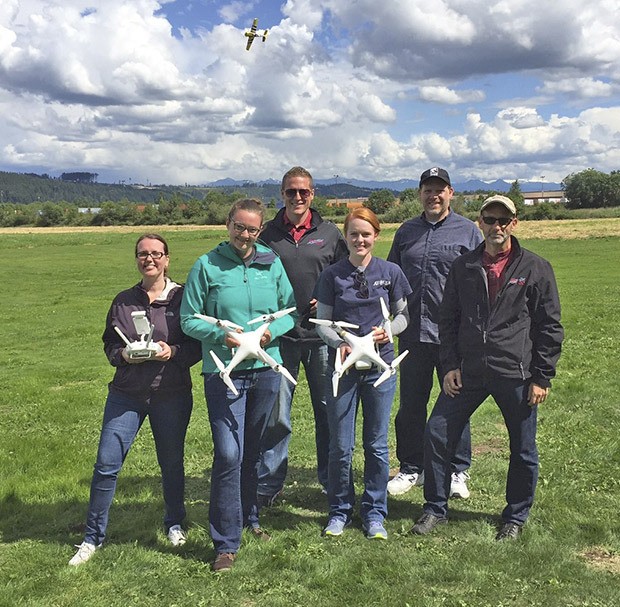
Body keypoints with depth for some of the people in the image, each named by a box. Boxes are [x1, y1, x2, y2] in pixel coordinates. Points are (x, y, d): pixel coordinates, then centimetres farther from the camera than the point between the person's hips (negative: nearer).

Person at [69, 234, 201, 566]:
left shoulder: (182, 297, -2)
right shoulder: (123, 301, 6)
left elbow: (198, 345, -1)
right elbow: (109, 344, 12)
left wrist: (172, 352, -18)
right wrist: (124, 354, -9)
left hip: (171, 394, -2)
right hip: (126, 394, 2)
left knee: (171, 463, 11)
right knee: (106, 463, -1)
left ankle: (175, 524, 36)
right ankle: (93, 537, 15)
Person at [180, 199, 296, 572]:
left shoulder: (272, 263, 5)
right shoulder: (207, 265, -2)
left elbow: (291, 311, 10)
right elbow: (189, 319, -1)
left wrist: (272, 331, -9)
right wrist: (221, 335, -16)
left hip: (266, 369, 3)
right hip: (224, 371, -3)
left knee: (254, 451, 16)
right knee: (229, 454, -10)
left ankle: (250, 518, 37)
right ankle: (226, 543, 2)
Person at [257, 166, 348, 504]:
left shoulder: (329, 233, 5)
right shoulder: (267, 234, 4)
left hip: (321, 335, 1)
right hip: (279, 337, 0)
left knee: (328, 410, 10)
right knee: (275, 415, 4)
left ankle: (331, 479, 26)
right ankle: (268, 483, 18)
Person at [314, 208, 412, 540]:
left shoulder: (390, 272, 1)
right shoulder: (332, 275, 0)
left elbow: (403, 315, 9)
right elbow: (322, 322, 2)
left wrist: (388, 330, -11)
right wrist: (339, 343, -16)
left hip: (380, 365, 1)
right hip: (343, 366, 0)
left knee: (377, 444, 8)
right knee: (340, 446, 5)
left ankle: (374, 512, 23)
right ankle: (340, 510, 24)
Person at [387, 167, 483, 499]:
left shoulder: (468, 230, 3)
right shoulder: (406, 232, 13)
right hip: (413, 333, 3)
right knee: (411, 403, 10)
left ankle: (457, 471, 21)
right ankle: (411, 468, 24)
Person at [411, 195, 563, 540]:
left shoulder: (536, 269, -2)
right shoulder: (463, 267, 6)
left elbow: (550, 326, 0)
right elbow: (449, 319, 11)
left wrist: (543, 377, -4)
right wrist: (450, 365, 2)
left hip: (517, 375, -2)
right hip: (468, 373, 3)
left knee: (523, 451, 9)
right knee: (437, 434, 0)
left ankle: (516, 518, 31)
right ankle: (436, 509, 19)